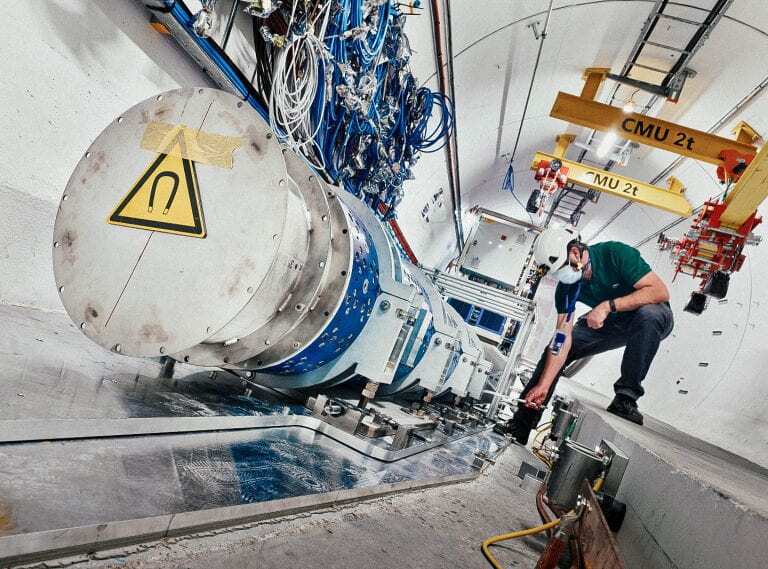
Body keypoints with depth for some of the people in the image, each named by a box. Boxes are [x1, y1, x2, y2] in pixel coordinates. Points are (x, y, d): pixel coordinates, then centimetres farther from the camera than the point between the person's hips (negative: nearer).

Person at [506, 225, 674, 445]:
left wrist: (608, 306, -39)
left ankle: (626, 397, -28)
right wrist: (543, 386, -27)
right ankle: (520, 426, -3)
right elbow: (563, 339, -18)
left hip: (653, 319, -4)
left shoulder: (616, 253, -28)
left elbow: (660, 291, -33)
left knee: (649, 313, -40)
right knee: (555, 348, -10)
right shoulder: (566, 287, -14)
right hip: (611, 323, 4)